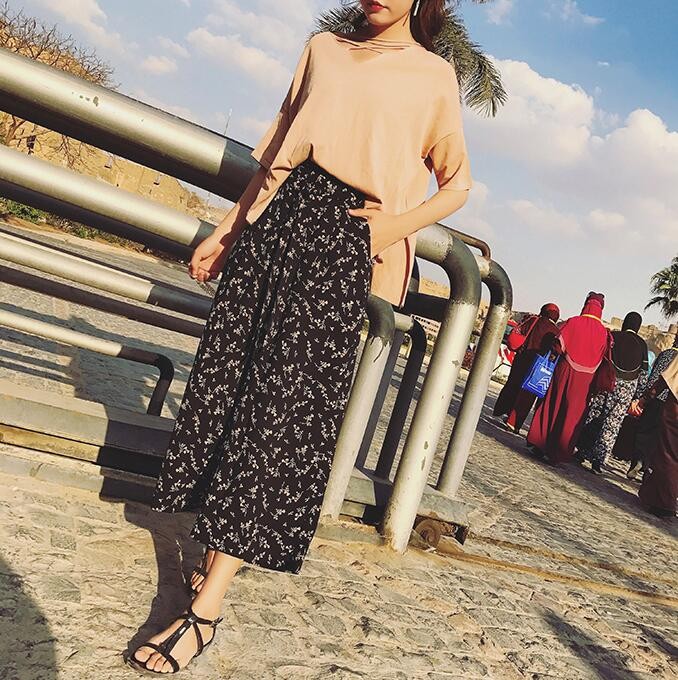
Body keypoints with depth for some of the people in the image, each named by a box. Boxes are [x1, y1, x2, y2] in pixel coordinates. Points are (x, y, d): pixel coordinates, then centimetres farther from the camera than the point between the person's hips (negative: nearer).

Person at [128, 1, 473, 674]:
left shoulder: (433, 76, 9)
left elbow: (456, 184, 12)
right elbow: (275, 153, 19)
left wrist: (399, 222, -6)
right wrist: (226, 231, 14)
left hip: (342, 238, -5)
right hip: (277, 215, 5)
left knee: (283, 396, -11)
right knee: (229, 371, 0)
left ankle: (206, 606, -11)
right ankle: (216, 554, 13)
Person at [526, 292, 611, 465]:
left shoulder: (573, 322, -5)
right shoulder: (604, 332, -2)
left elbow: (558, 345, -9)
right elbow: (603, 358, -3)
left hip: (564, 371, -1)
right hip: (584, 379, 1)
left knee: (551, 407, 11)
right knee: (571, 414, 7)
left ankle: (540, 446, 15)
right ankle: (559, 453, 10)